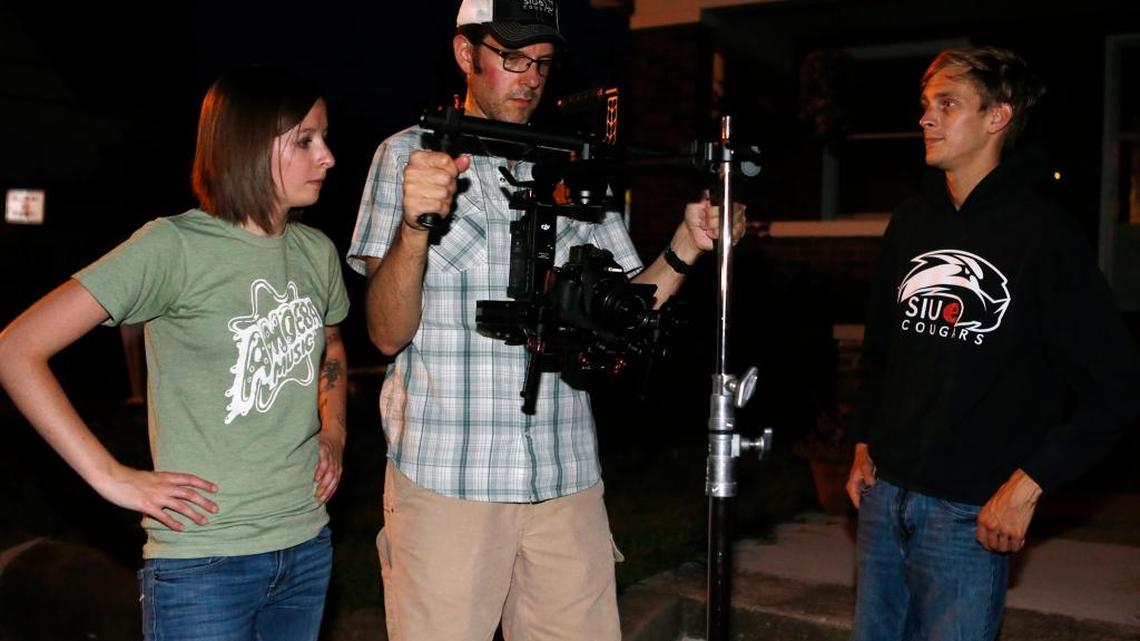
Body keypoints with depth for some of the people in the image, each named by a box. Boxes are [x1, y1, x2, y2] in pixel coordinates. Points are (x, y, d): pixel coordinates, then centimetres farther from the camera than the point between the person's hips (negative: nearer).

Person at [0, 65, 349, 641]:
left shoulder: (318, 252, 5)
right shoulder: (175, 246, -13)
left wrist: (333, 435, 9)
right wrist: (112, 478, -16)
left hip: (307, 548, 6)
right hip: (202, 566, -6)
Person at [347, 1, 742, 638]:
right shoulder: (409, 154, 2)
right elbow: (388, 333, -6)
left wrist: (687, 245, -8)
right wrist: (414, 224, -23)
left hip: (566, 478, 3)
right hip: (446, 478, -3)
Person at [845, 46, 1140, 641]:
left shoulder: (1040, 229, -9)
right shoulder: (910, 221, 8)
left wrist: (1029, 483, -14)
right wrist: (864, 444, 13)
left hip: (971, 510, -5)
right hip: (883, 493, 6)